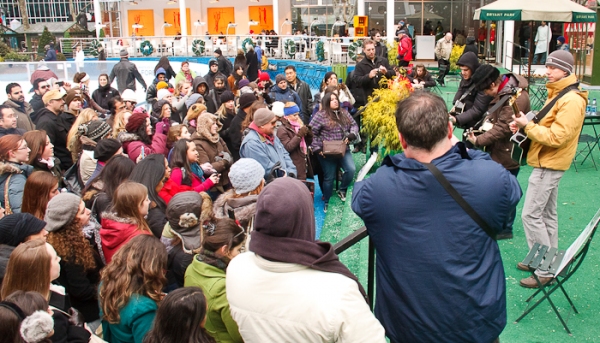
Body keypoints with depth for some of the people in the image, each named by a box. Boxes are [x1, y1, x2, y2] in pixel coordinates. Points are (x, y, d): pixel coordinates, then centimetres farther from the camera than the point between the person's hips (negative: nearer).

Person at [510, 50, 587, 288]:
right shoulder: (558, 94, 13)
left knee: (531, 214, -9)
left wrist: (527, 125, -20)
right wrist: (526, 125, -2)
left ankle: (546, 271, -3)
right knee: (547, 214, 16)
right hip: (548, 163, 11)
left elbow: (556, 137, -26)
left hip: (549, 165, -11)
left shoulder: (571, 100, -20)